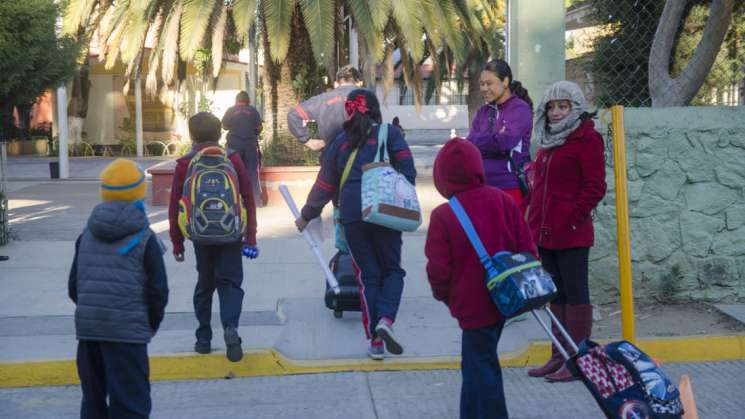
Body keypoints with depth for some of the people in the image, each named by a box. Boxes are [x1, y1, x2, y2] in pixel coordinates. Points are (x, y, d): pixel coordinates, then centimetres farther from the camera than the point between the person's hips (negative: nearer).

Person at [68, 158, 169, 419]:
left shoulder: (86, 236, 11)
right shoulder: (144, 239, -5)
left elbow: (73, 287, 13)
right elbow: (158, 291, -6)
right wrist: (152, 324, 10)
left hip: (86, 329, 5)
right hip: (127, 331, -5)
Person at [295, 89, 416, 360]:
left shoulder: (341, 142, 15)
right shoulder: (389, 134, 7)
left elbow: (325, 184, 18)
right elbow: (407, 169, -5)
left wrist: (307, 216, 28)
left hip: (352, 215, 2)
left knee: (368, 275, 9)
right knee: (392, 269, 11)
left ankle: (375, 341, 5)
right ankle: (386, 319, -16)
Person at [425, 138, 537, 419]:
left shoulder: (443, 216, -16)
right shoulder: (503, 200, -2)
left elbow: (438, 269, -13)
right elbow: (526, 247, 3)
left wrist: (443, 294, 7)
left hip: (473, 304, -6)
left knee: (480, 367, 4)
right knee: (478, 362, 22)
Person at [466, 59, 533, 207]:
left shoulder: (520, 109, -4)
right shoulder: (482, 112, 14)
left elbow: (507, 140, -17)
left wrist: (480, 140, -5)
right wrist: (496, 138, -10)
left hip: (510, 187, -5)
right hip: (483, 185, 6)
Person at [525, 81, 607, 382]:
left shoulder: (586, 139, -8)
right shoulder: (550, 140, 18)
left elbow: (595, 187, -13)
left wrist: (573, 217, -18)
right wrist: (534, 221, 16)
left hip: (571, 234, -9)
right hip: (545, 232, 9)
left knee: (575, 295, -2)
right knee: (556, 295, 14)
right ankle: (559, 356, 22)